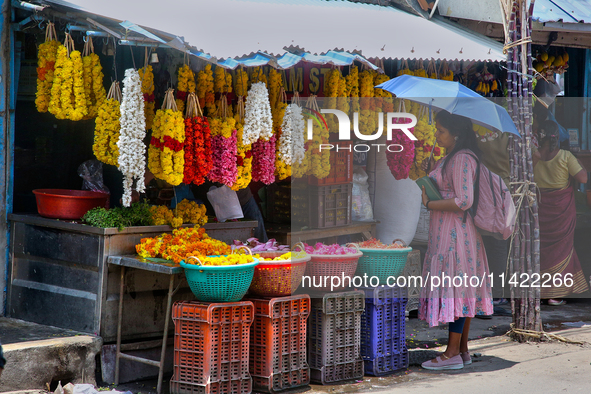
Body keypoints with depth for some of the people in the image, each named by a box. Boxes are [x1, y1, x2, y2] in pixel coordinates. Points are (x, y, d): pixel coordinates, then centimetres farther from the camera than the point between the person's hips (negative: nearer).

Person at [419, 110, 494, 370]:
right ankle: (462, 350, 17)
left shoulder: (462, 159, -17)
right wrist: (430, 174, 13)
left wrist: (429, 204, -16)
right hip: (446, 232, 11)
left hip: (455, 233, -11)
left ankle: (453, 353, -3)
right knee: (461, 290, 12)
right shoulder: (449, 158, 15)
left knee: (453, 287, -7)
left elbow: (464, 201, -24)